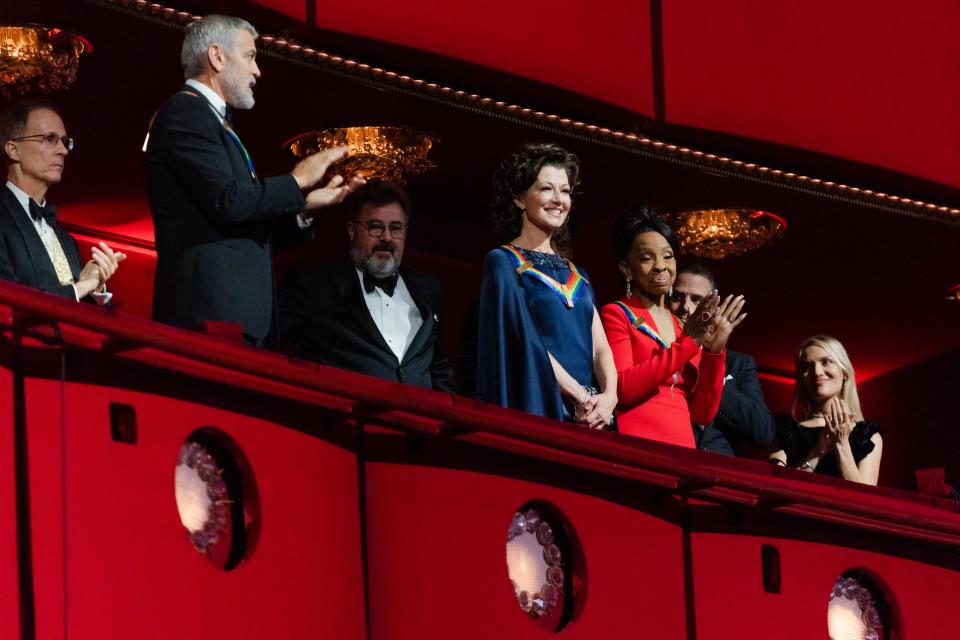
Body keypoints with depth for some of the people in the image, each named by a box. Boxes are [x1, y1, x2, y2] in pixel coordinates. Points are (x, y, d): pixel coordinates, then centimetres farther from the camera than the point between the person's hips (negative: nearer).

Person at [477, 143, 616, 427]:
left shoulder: (577, 275, 19)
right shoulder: (503, 263, 1)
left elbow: (599, 346, 9)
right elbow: (526, 340, -10)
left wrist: (609, 396, -12)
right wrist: (583, 396, -18)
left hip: (589, 419, 5)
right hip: (536, 410, -5)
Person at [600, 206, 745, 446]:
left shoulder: (685, 328, 18)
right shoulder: (615, 314, 4)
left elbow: (703, 413, 12)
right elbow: (621, 389, -11)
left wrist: (714, 350, 0)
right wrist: (688, 344, -9)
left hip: (682, 451, 5)